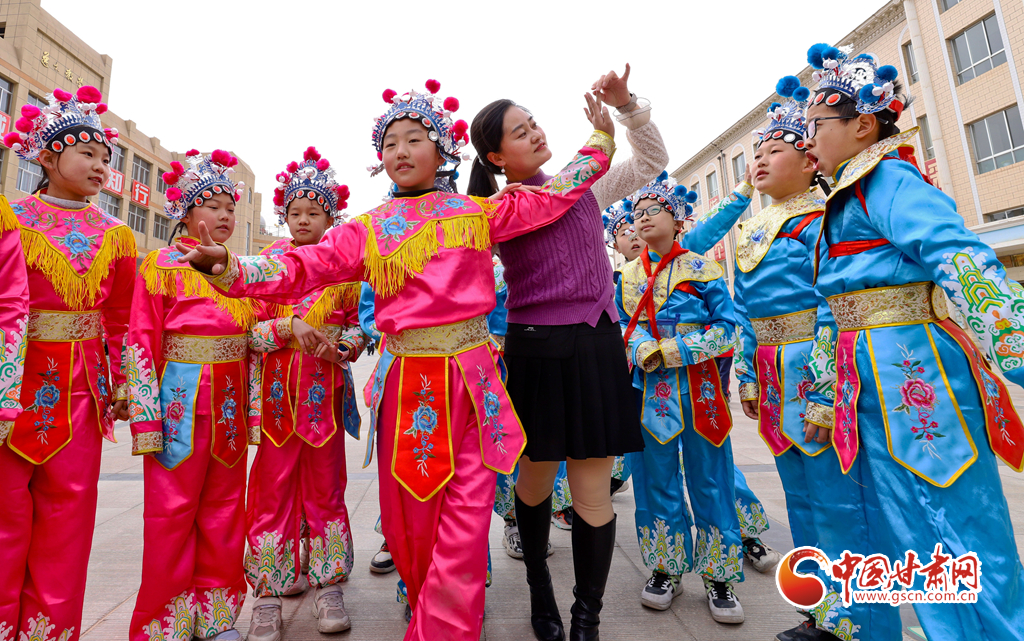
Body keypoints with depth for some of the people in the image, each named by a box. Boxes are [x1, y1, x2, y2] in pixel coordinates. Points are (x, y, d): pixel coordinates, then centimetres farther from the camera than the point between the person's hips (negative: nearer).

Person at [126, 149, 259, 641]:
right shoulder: (164, 263, 0)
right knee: (172, 511, 4)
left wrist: (252, 409, 9)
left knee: (224, 508, 11)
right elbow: (141, 341, -6)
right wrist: (146, 416, -12)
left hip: (230, 402, 5)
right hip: (181, 400, -4)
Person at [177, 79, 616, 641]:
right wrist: (232, 270, -14)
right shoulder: (368, 230, 10)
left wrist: (601, 139, 21)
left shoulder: (478, 211, 10)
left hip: (471, 379, 0)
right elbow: (304, 267, 1)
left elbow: (552, 195, 16)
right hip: (404, 379, 1)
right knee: (407, 518, 11)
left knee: (466, 516, -1)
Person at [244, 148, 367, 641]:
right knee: (274, 488, 4)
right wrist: (289, 327, -17)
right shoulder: (266, 261, 6)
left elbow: (359, 323, 7)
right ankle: (268, 592, 19)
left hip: (327, 390, 1)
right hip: (279, 389, 0)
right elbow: (246, 324, 1)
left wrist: (342, 345, -13)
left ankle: (327, 585, 22)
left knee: (325, 486, 8)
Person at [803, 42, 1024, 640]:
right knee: (913, 537, 16)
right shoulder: (844, 201, 20)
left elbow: (962, 260, -23)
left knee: (963, 535, 1)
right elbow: (833, 310, 20)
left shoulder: (886, 179, -7)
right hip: (875, 385, 9)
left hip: (917, 370, -9)